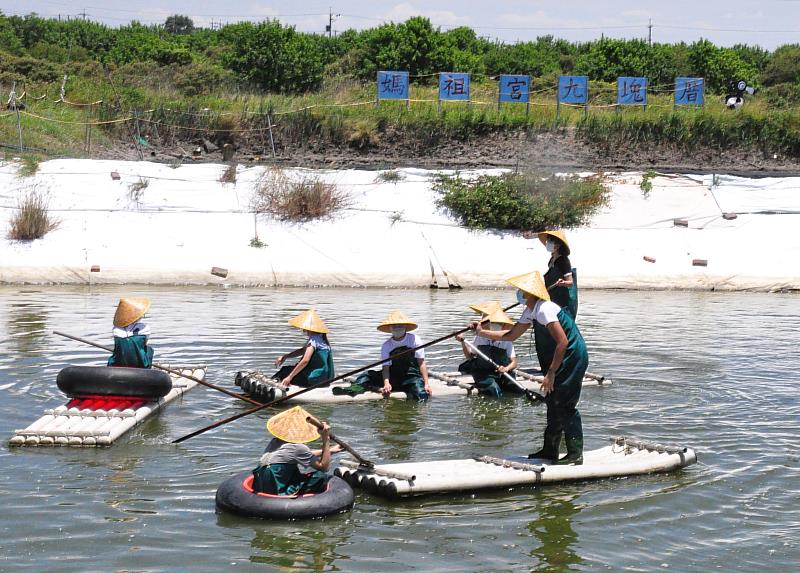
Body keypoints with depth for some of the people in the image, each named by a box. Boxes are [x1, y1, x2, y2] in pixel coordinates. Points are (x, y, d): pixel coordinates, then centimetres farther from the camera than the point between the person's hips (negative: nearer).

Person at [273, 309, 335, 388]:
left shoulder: (314, 340, -16)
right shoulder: (320, 338, 14)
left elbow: (305, 361, -25)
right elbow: (302, 350, 26)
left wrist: (289, 377, -23)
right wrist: (285, 357, 15)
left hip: (316, 378, -10)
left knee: (286, 372, 1)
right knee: (288, 370, 19)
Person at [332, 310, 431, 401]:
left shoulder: (414, 340, -3)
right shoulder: (386, 346, 1)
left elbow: (421, 362, -4)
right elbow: (386, 367, -7)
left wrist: (426, 383, -11)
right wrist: (386, 383, -26)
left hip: (412, 376, -2)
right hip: (393, 377, 3)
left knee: (421, 397, -31)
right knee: (369, 375, -13)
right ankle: (354, 388, -37)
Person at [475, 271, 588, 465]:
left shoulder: (544, 309, -22)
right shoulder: (531, 311, 10)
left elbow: (562, 342, -25)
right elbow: (511, 335, 19)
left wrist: (551, 373, -22)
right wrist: (482, 332, 14)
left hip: (573, 358, -10)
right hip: (563, 360, 10)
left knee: (565, 405, -9)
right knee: (553, 403, 14)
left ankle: (575, 454, -3)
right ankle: (550, 450, 22)